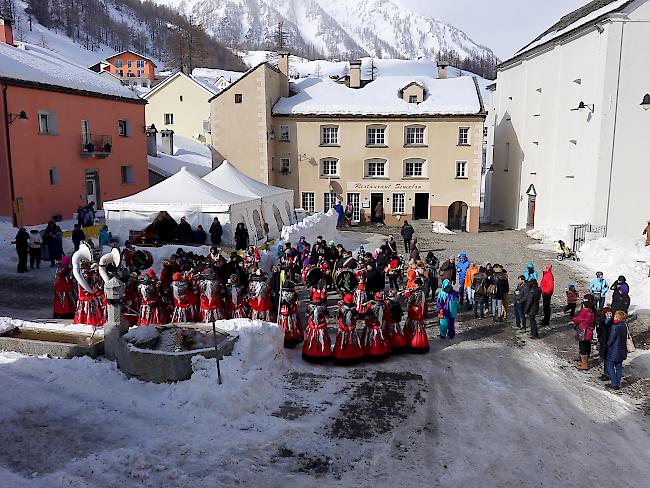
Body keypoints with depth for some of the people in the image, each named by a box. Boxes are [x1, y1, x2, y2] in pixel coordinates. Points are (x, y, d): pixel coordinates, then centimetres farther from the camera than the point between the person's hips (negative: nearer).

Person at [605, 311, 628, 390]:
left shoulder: (615, 327, -24)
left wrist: (608, 344, 2)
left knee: (610, 366, 6)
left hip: (614, 351, -7)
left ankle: (614, 384, 6)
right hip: (622, 350, 7)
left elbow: (611, 339, -16)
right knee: (619, 367, 15)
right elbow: (625, 338, 10)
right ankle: (618, 384, 21)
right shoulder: (624, 326, 0)